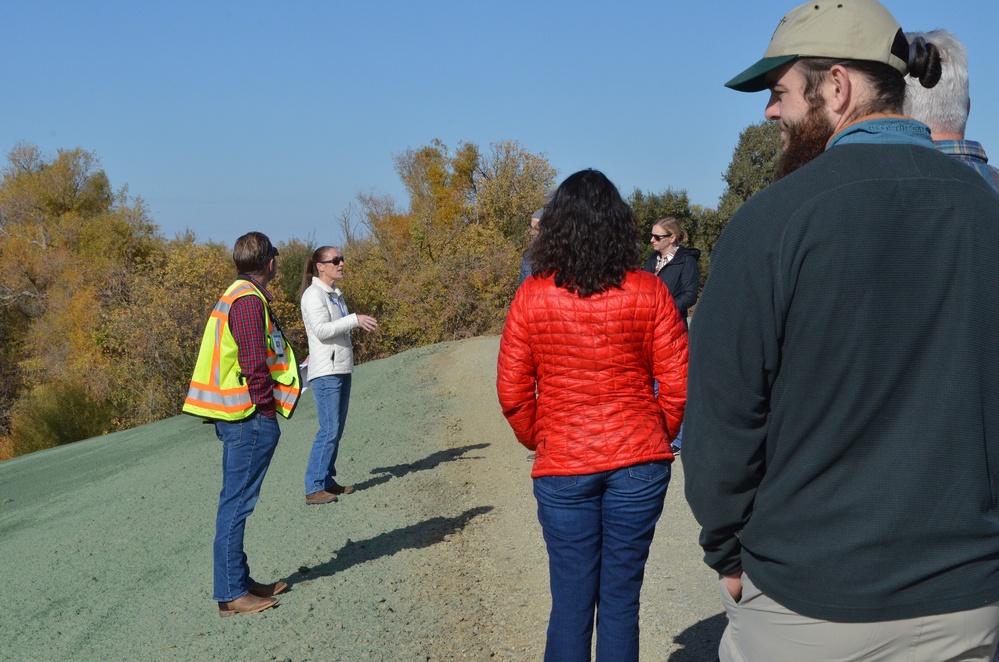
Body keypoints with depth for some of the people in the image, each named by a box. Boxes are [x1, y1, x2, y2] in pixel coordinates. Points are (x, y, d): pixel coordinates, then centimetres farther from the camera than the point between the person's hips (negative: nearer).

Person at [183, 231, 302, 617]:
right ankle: (231, 593, -1)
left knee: (236, 502, 15)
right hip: (250, 418, -11)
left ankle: (240, 581, 25)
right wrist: (268, 411, -14)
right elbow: (254, 364, -20)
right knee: (237, 503, -6)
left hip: (235, 419, 11)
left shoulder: (235, 296, 17)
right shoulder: (249, 300, -15)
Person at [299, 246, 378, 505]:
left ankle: (327, 481, 18)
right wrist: (354, 320, -20)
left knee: (336, 430, 11)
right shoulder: (313, 294, -10)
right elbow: (321, 330, -19)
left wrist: (359, 323, 4)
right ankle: (314, 488, -8)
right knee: (329, 430, -12)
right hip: (325, 371, -9)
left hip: (342, 368, 9)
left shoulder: (336, 294, 17)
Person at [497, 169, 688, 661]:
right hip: (639, 463, 0)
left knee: (570, 605, 9)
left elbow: (513, 393, -2)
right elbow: (677, 383, -3)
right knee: (621, 601, 10)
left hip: (563, 469, 0)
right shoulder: (649, 292, -4)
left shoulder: (532, 296, -4)